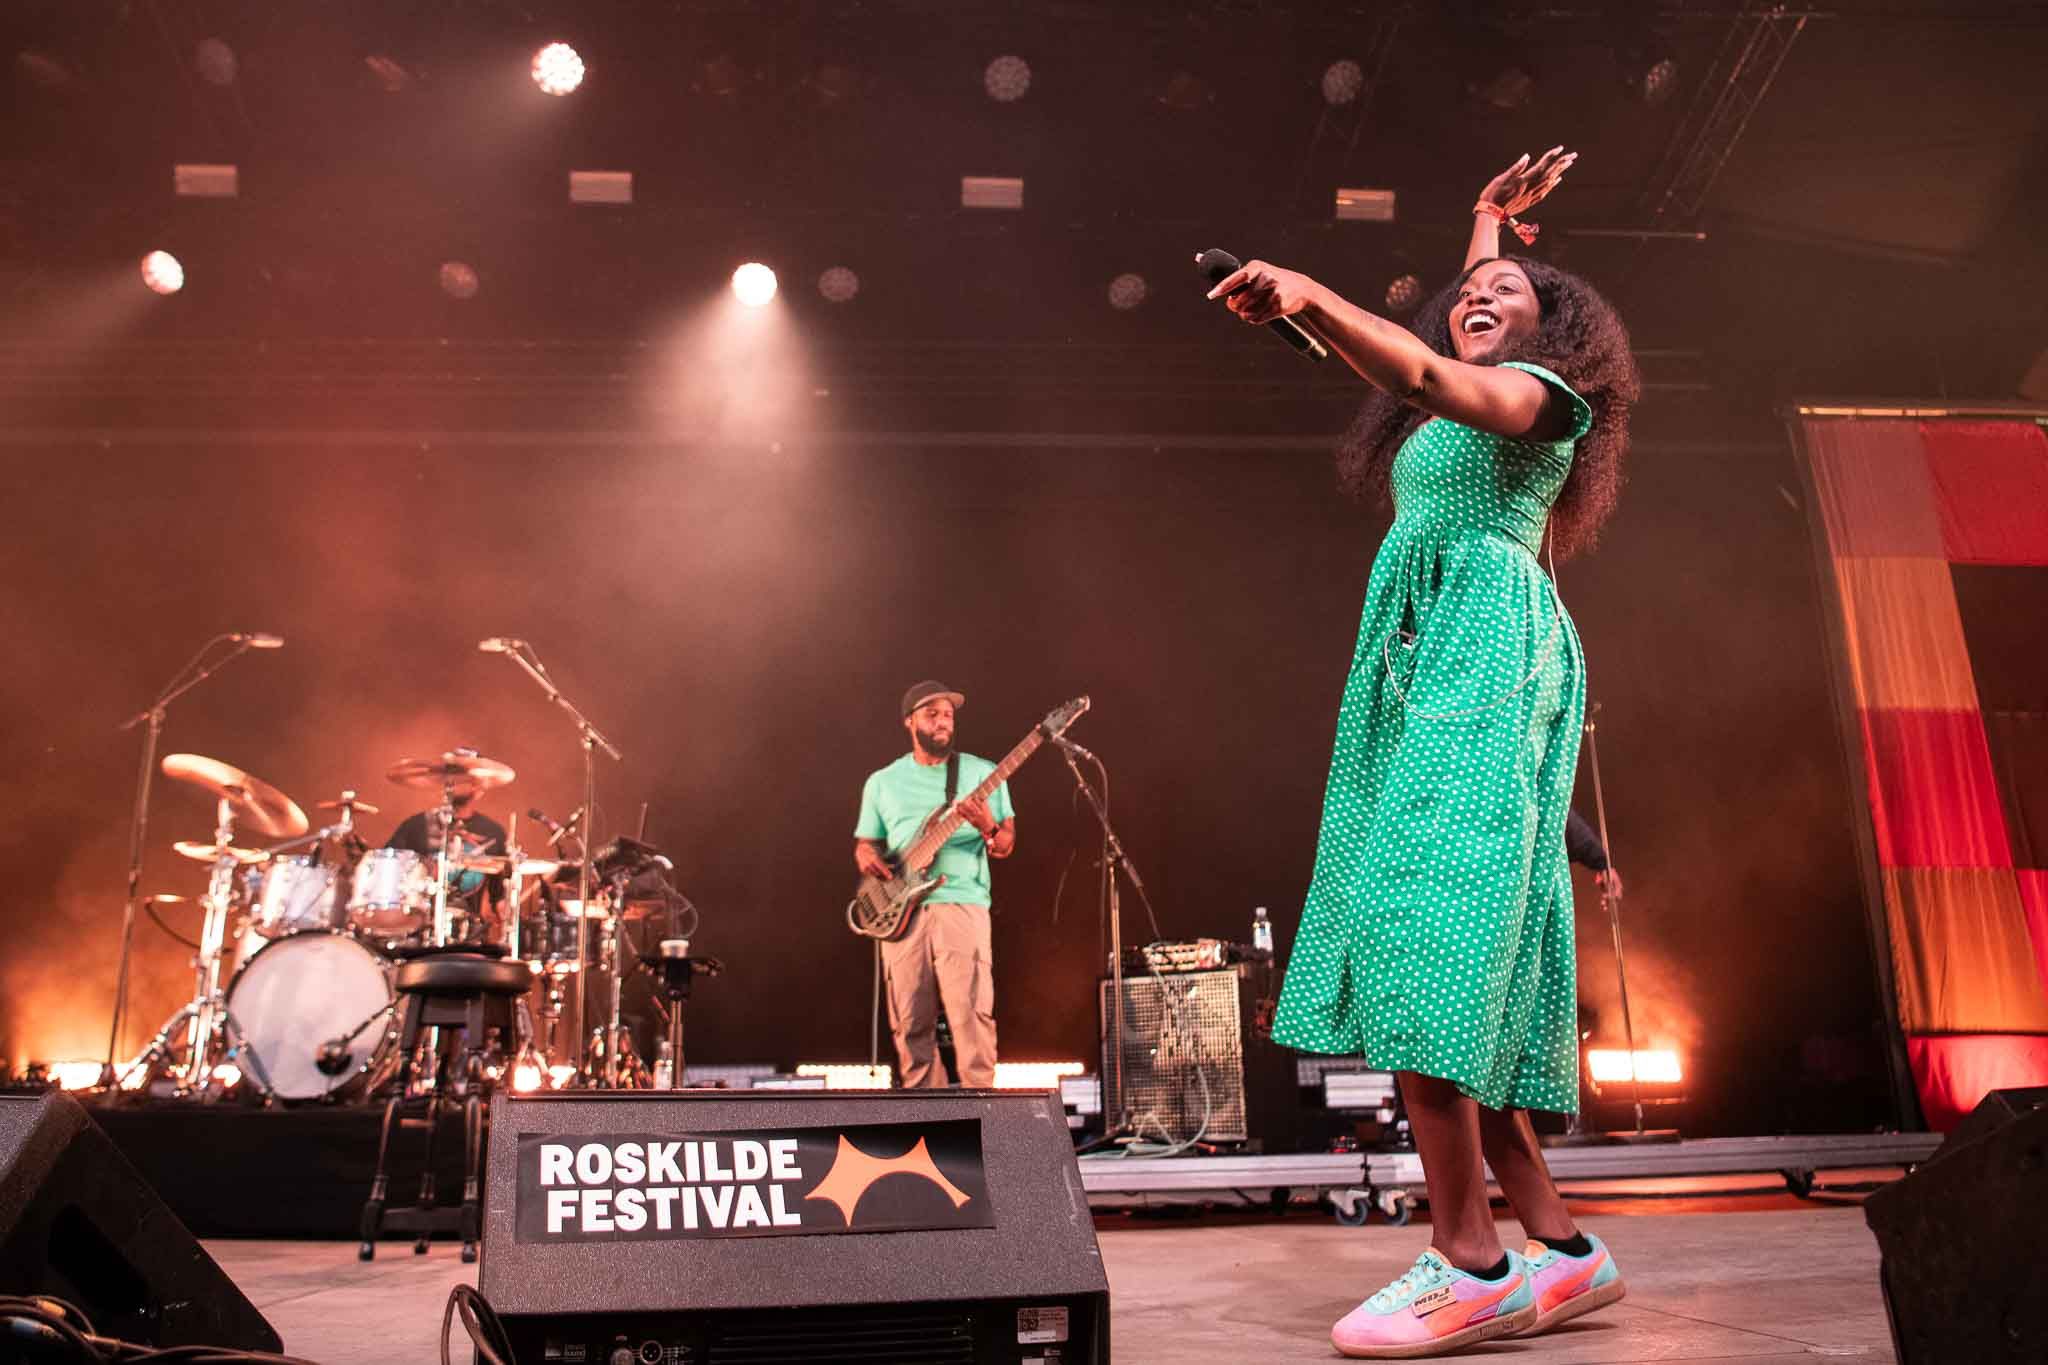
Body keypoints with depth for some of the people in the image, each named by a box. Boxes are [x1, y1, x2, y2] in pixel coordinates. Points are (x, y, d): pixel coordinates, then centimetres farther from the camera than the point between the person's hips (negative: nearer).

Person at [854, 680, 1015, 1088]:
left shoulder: (983, 773, 9)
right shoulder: (882, 782, 15)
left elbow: (1006, 846, 8)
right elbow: (865, 842, 20)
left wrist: (989, 828, -14)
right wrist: (867, 856, -4)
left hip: (962, 902, -2)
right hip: (901, 908, 2)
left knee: (971, 1010, -14)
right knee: (910, 1020, 2)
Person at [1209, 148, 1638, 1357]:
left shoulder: (1544, 389, 7)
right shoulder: (1449, 415, 30)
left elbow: (1437, 381, -14)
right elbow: (1437, 370, 50)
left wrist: (1312, 298, -26)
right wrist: (1493, 215, 59)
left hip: (1486, 656, -9)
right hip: (1421, 664, 9)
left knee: (1428, 923, -24)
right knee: (1461, 956, -1)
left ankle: (1470, 1262, -25)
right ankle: (1561, 1246, 1)